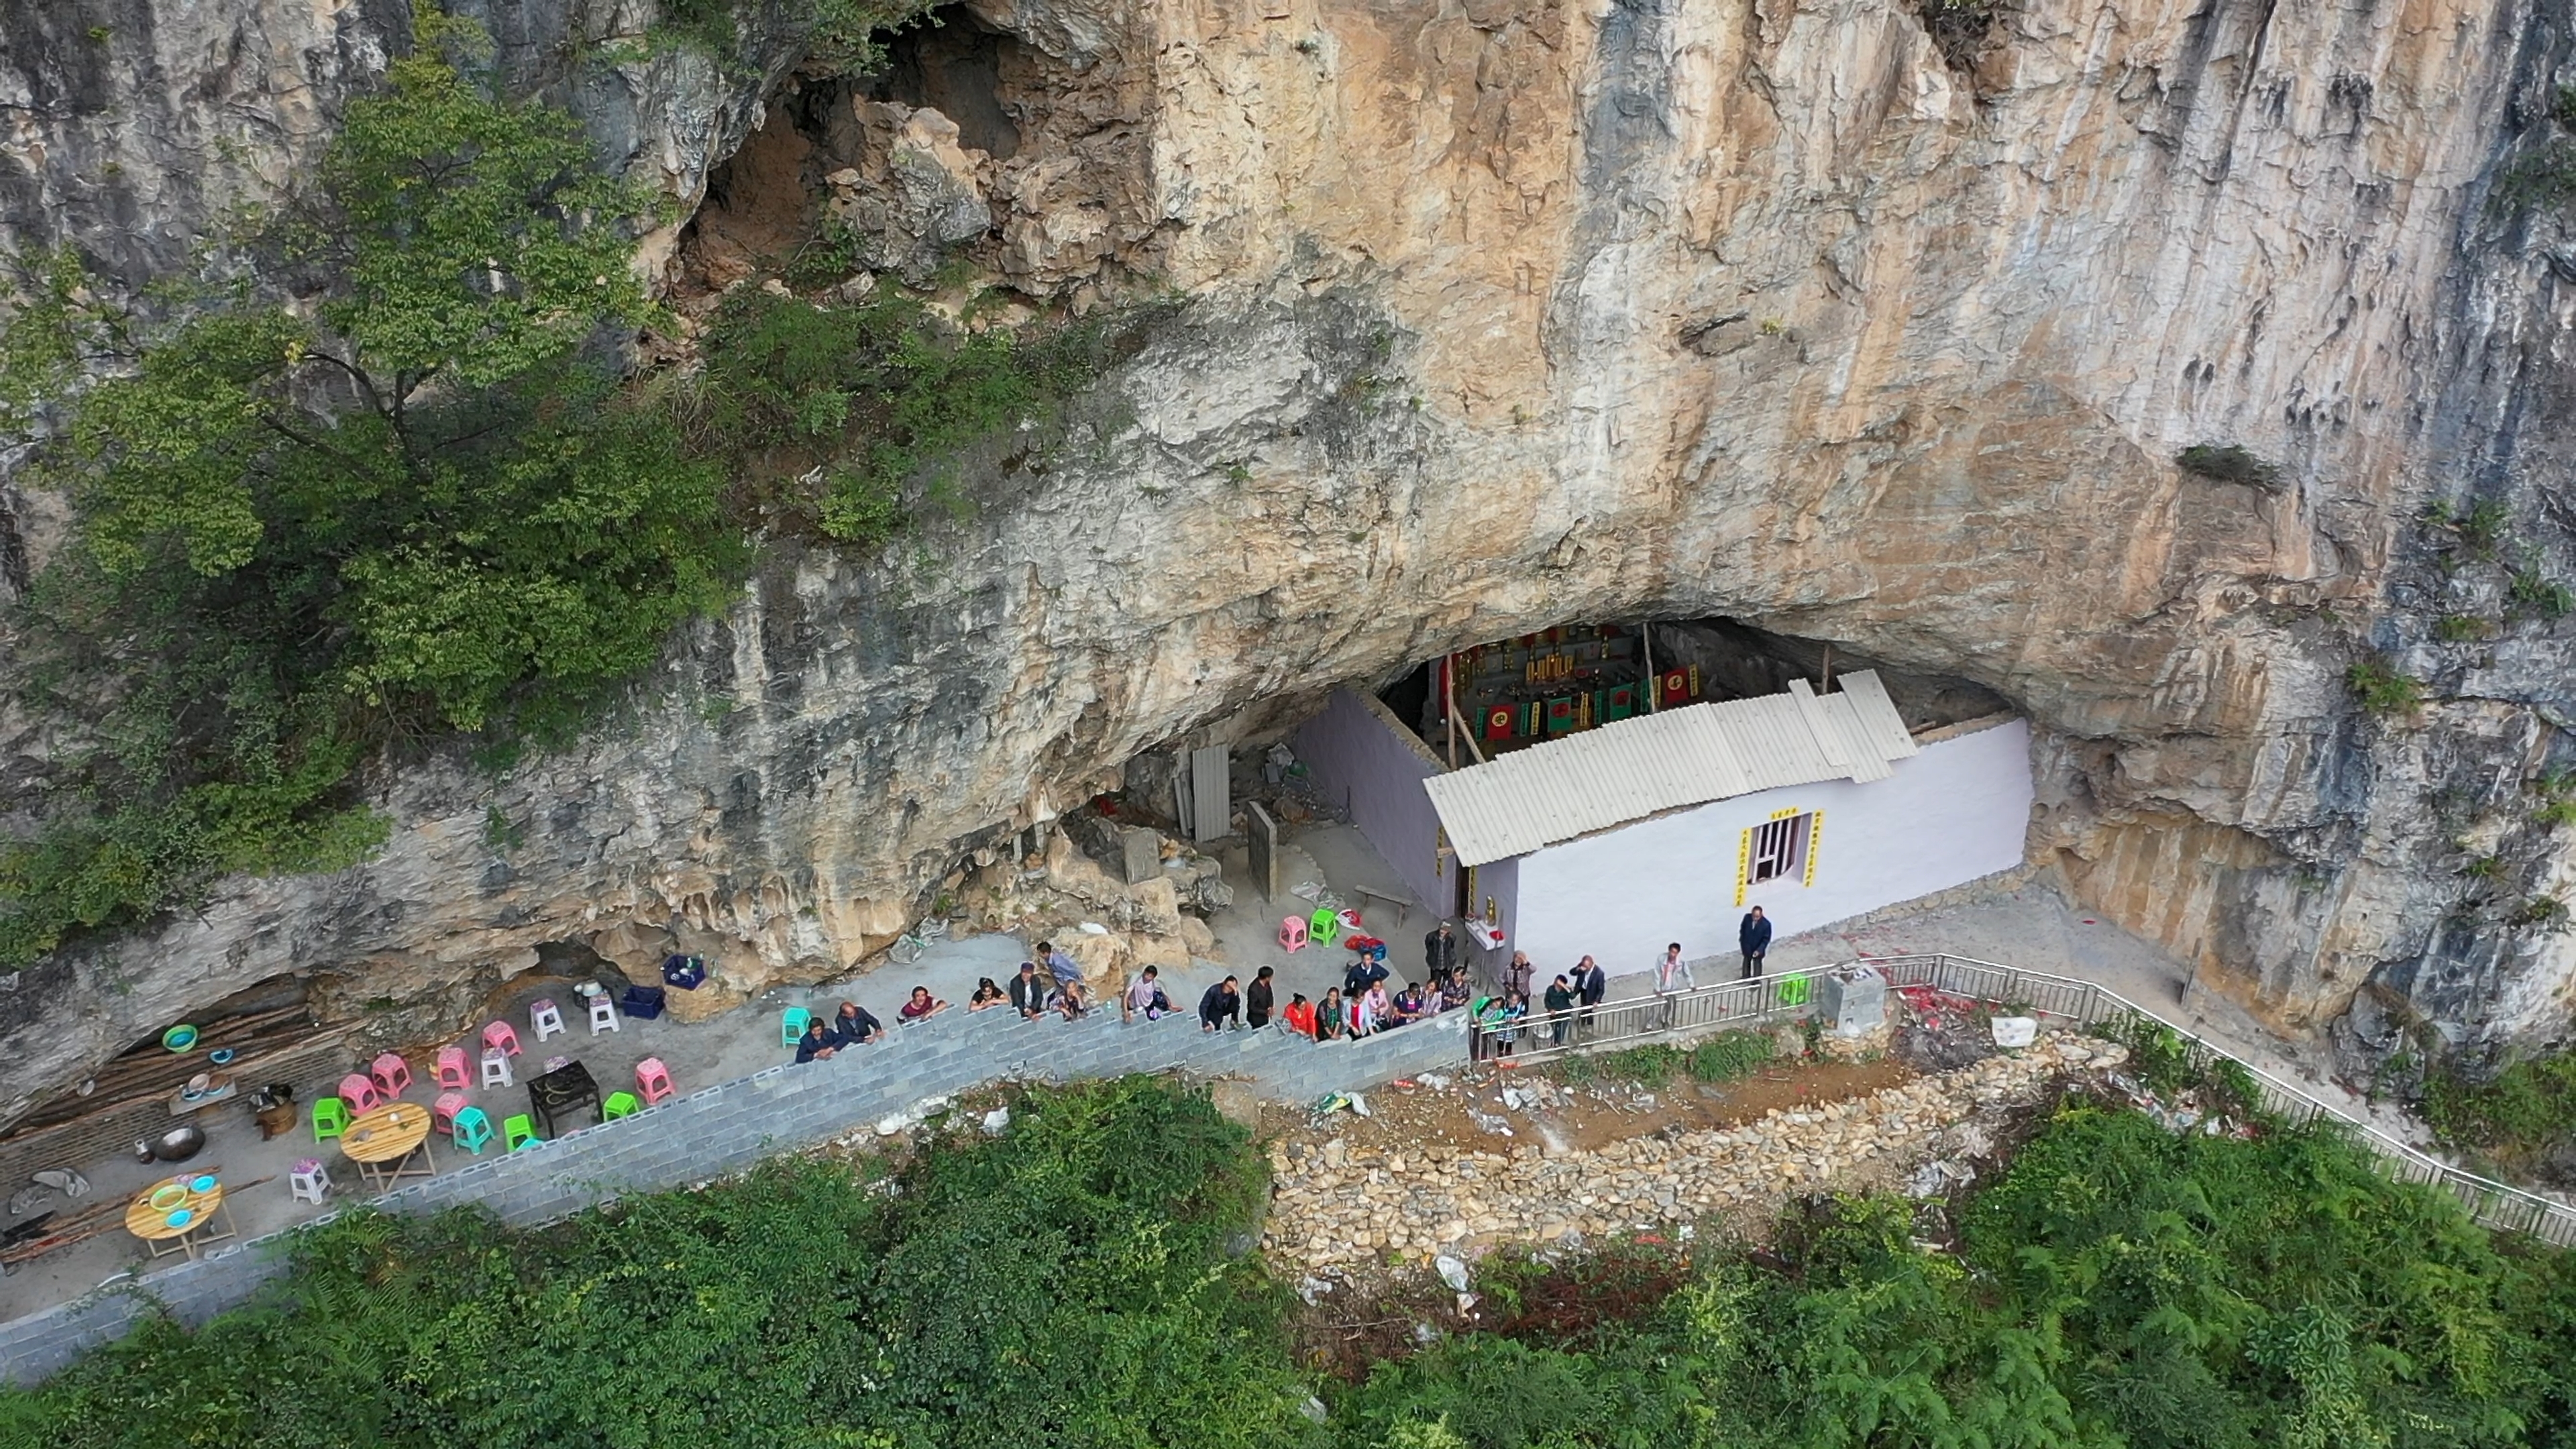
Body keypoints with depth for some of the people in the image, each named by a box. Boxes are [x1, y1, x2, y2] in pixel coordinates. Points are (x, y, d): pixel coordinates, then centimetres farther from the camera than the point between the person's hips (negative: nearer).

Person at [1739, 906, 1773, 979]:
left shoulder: (1766, 924, -32)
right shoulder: (1747, 917, -24)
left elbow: (1766, 939, -21)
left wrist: (1759, 950, -26)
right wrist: (1741, 939, 9)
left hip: (1758, 948, -4)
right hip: (1747, 945, 4)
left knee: (1757, 963, 20)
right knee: (1746, 960, 28)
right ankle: (1746, 976, 53)